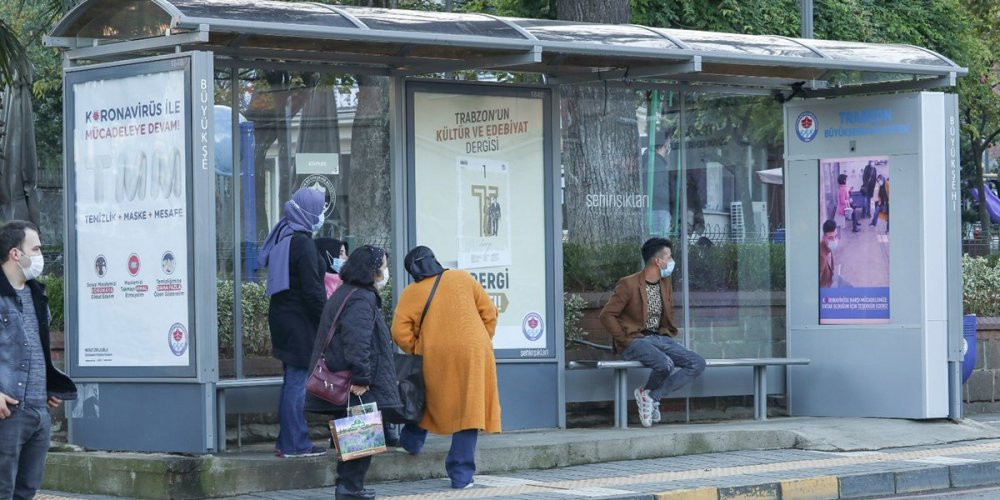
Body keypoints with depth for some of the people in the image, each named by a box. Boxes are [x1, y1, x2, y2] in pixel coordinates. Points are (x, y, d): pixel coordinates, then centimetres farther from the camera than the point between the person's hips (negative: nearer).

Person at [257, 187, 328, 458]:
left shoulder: (283, 238, 12)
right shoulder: (302, 243, -16)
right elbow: (312, 290, -18)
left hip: (282, 317, 9)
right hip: (299, 322, -9)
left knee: (292, 381, 15)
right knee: (297, 382, -5)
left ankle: (287, 441, 19)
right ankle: (294, 444, -3)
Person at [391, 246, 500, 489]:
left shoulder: (411, 293, 3)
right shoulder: (463, 278, 8)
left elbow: (400, 333, -5)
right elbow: (489, 313, 8)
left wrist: (416, 353, 11)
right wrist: (482, 343, 18)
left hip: (436, 357, 0)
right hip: (473, 353, 0)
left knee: (427, 396, 29)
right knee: (468, 411, 3)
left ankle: (412, 440, 41)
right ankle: (461, 475, 1)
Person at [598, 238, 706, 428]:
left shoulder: (665, 283, 14)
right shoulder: (629, 284, -9)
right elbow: (606, 315, -10)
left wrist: (669, 333, 15)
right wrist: (625, 340, -14)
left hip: (660, 338, 8)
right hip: (635, 340, -8)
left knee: (698, 363, -12)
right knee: (665, 363, -36)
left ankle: (651, 396, -12)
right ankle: (649, 393, -3)